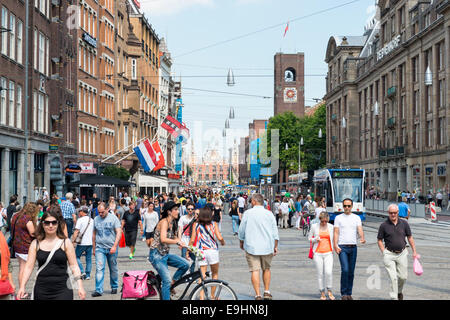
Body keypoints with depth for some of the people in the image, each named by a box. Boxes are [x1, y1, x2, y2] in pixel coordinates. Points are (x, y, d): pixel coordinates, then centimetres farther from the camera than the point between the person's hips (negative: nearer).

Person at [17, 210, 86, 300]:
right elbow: (29, 267, 5)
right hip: (41, 291, 2)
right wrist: (22, 287, -5)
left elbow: (73, 265, 1)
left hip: (62, 290, -2)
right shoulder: (36, 244, 6)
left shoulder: (65, 242, 2)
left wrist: (80, 286, -7)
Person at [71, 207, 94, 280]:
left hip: (82, 243, -5)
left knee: (76, 256, 8)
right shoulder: (92, 220, 10)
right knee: (89, 259, 10)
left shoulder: (80, 220, -8)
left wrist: (73, 241, -10)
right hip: (90, 242, 5)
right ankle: (88, 275, 12)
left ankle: (82, 271, -5)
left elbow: (76, 231, -13)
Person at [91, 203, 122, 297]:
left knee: (113, 269, 9)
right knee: (99, 268, -8)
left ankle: (114, 287, 25)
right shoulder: (96, 219, 8)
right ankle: (98, 290, -9)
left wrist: (114, 246, -17)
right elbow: (94, 234, 16)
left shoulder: (113, 218, -3)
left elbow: (119, 233, -8)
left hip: (111, 248, -2)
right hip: (99, 248, 2)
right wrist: (93, 248, 14)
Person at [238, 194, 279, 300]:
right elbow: (275, 232, 3)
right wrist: (275, 246, 12)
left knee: (255, 270, -2)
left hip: (251, 247, -3)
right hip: (267, 247, 3)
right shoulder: (269, 214, 2)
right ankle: (267, 292, 19)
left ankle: (258, 295, -7)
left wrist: (241, 242, 18)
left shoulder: (248, 213, -4)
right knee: (266, 269, 18)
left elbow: (241, 230, 2)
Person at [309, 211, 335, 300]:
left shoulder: (331, 227, 6)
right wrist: (315, 239, -10)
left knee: (329, 272, -14)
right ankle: (322, 293, 11)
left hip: (328, 253, 0)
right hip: (317, 253, 0)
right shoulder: (314, 226, 2)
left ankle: (329, 291, 4)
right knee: (320, 274, 0)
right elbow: (310, 238, 10)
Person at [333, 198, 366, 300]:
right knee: (345, 270, -14)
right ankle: (344, 293, -6)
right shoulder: (338, 218, 5)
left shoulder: (356, 218, 10)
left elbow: (360, 230, -4)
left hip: (353, 247, 3)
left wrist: (362, 238, -25)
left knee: (351, 272, 7)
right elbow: (336, 232, 0)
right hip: (342, 247, -3)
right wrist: (335, 245, -13)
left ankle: (349, 293, 16)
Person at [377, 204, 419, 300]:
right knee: (393, 278, -8)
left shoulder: (404, 224, 2)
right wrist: (384, 252, -9)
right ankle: (394, 297, 0)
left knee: (403, 277, 8)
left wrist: (414, 251, 7)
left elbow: (410, 238, 11)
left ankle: (399, 291, 37)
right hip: (389, 254, -3)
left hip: (402, 253, 3)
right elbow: (379, 240, 2)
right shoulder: (384, 225, -5)